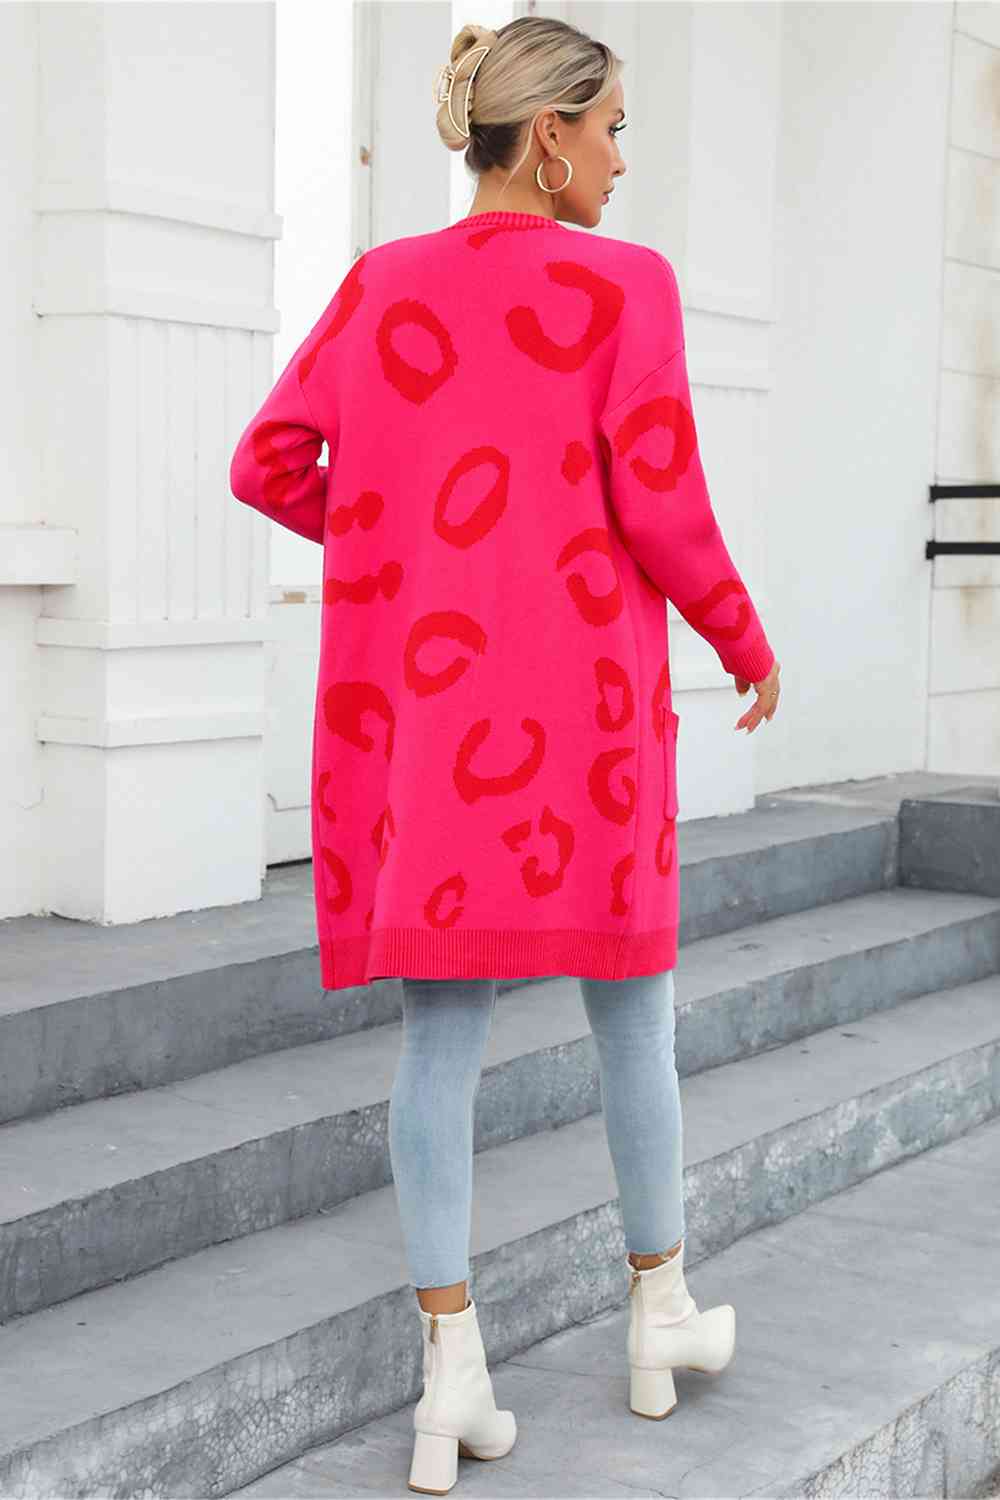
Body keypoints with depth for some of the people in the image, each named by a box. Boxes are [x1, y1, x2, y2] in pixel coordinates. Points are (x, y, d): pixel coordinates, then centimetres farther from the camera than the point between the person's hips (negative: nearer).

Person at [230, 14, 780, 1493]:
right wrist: (749, 644, 6)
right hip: (579, 697, -3)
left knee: (442, 1023, 5)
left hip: (421, 702, 4)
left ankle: (451, 1367, -1)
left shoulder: (381, 285, 8)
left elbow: (267, 466, 7)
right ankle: (661, 1315, 27)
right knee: (629, 998, 13)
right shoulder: (625, 285, -6)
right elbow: (662, 513, -11)